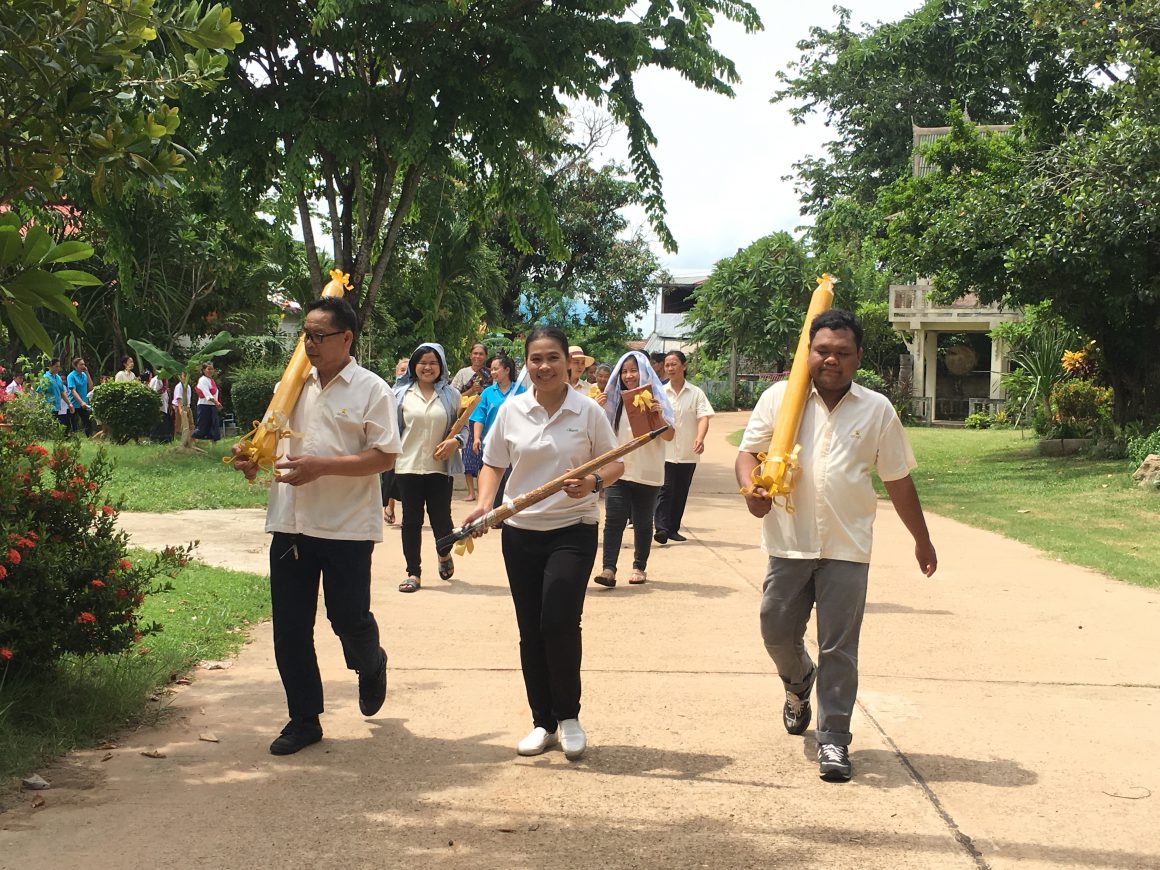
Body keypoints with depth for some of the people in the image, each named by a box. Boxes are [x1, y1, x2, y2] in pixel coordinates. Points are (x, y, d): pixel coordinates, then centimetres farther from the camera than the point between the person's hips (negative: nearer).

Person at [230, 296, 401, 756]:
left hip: (347, 528, -5)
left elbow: (384, 457, -12)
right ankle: (304, 718, 19)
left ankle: (371, 666, 37)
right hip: (291, 524, 5)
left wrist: (319, 467, -21)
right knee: (290, 628, 6)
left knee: (349, 618, 2)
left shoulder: (371, 390, -6)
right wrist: (251, 456, -1)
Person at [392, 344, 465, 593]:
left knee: (441, 518, 2)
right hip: (408, 466, 1)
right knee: (411, 521, 4)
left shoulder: (451, 395, 4)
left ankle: (444, 554, 34)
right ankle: (413, 573, 14)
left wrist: (455, 441, -12)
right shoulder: (402, 394, 5)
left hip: (440, 467, -1)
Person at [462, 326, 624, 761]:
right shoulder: (511, 410, 1)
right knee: (530, 631, 8)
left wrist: (594, 481, -19)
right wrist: (484, 503, -9)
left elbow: (615, 464, 3)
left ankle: (568, 716, 9)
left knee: (559, 622, -15)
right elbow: (493, 464, 9)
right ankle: (543, 722, 24)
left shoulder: (588, 411, -4)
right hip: (520, 532, 3)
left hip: (573, 531, -3)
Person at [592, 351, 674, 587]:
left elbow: (669, 436, -6)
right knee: (614, 519, -10)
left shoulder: (655, 399, -1)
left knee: (642, 522, 8)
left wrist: (658, 415, -24)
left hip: (647, 473, -2)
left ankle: (639, 567, 21)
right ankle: (608, 569, -17)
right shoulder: (615, 399, 8)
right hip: (618, 470, 2)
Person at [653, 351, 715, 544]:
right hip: (665, 451, -1)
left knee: (681, 492, 8)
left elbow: (703, 417, -8)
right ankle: (661, 528, -15)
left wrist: (700, 438, -26)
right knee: (665, 490, -10)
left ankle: (673, 528, 18)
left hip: (688, 453, 1)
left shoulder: (696, 393, 1)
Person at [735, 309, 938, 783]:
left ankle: (834, 740, 9)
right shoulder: (779, 398, 2)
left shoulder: (877, 409, 4)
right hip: (789, 542, 1)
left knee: (839, 649, -1)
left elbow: (898, 480, 10)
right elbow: (749, 452, 4)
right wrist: (751, 487, -19)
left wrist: (922, 541, 15)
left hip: (847, 548, -1)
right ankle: (799, 681, 42)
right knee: (777, 631, 9)